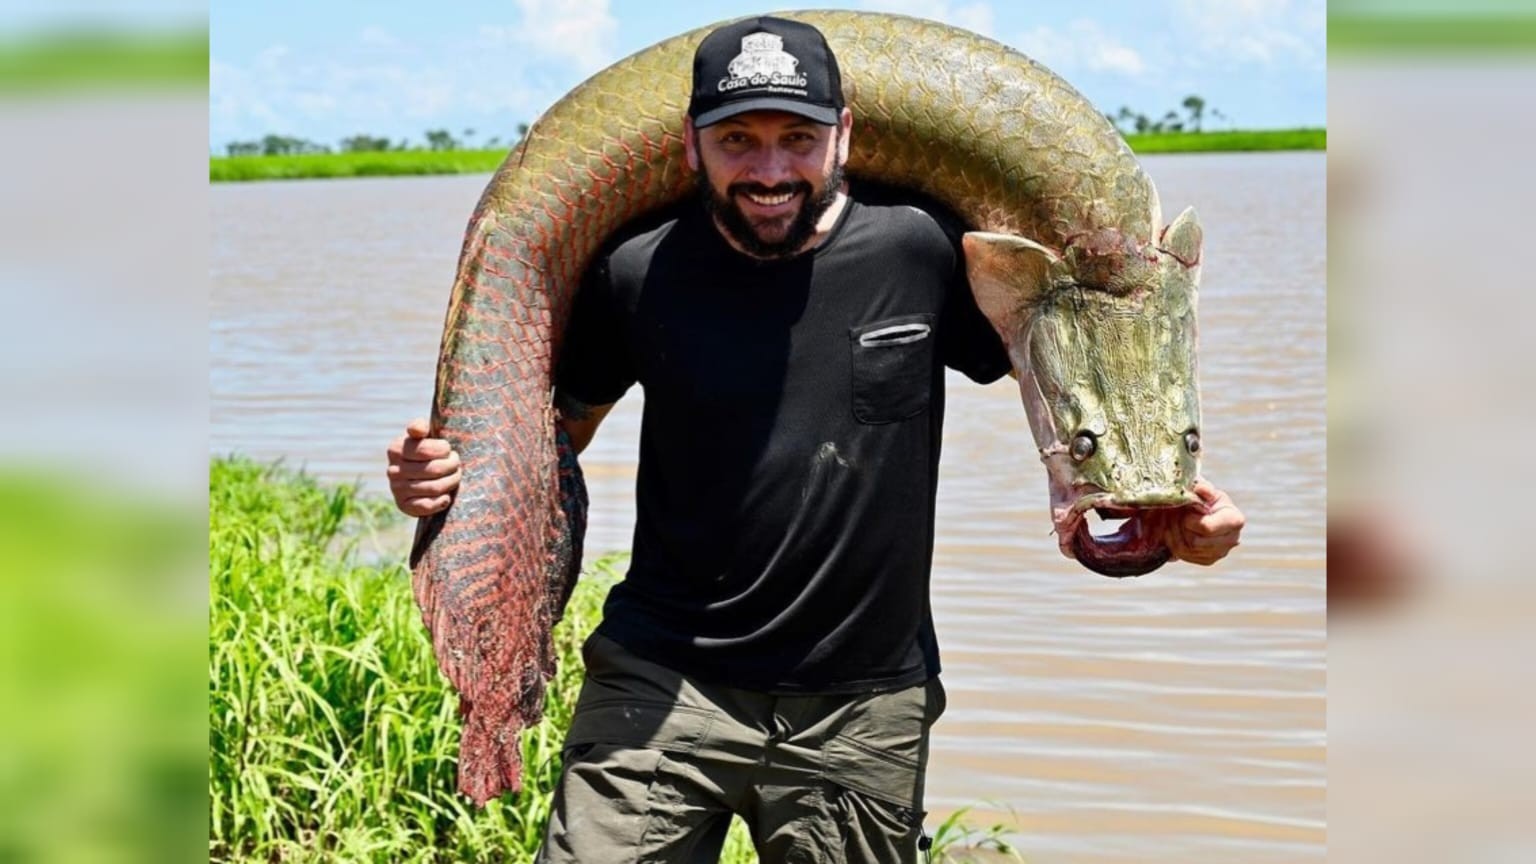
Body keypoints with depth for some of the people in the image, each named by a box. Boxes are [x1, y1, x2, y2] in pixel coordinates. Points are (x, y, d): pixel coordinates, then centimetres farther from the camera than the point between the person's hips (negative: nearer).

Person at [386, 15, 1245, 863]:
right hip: (661, 683, 0)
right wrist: (445, 475, -7)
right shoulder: (637, 277, -3)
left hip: (865, 709, 1)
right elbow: (560, 427, 12)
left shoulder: (923, 255, -5)